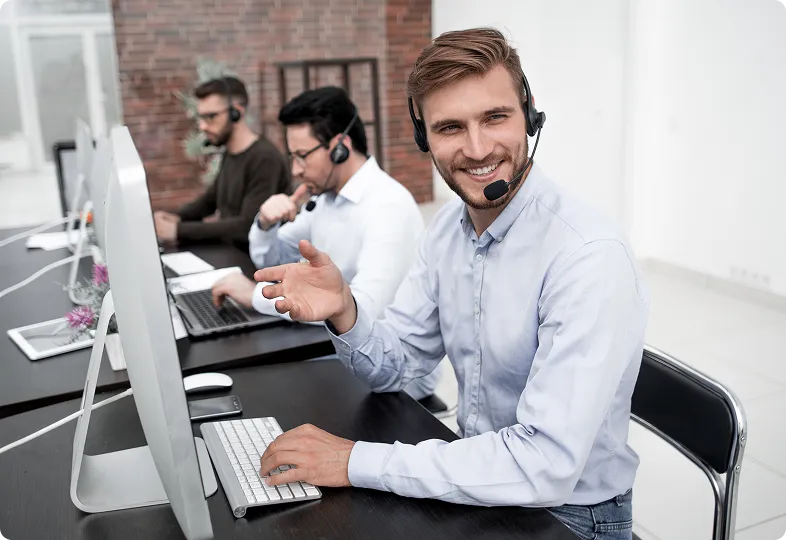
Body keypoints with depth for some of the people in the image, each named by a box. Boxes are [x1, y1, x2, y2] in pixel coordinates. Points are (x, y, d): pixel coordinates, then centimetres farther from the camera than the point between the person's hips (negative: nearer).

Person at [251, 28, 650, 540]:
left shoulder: (591, 257, -27)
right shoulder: (449, 227, -3)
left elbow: (547, 465, -30)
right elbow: (394, 367, 2)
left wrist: (358, 461, -27)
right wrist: (344, 314, -19)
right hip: (477, 482, 5)